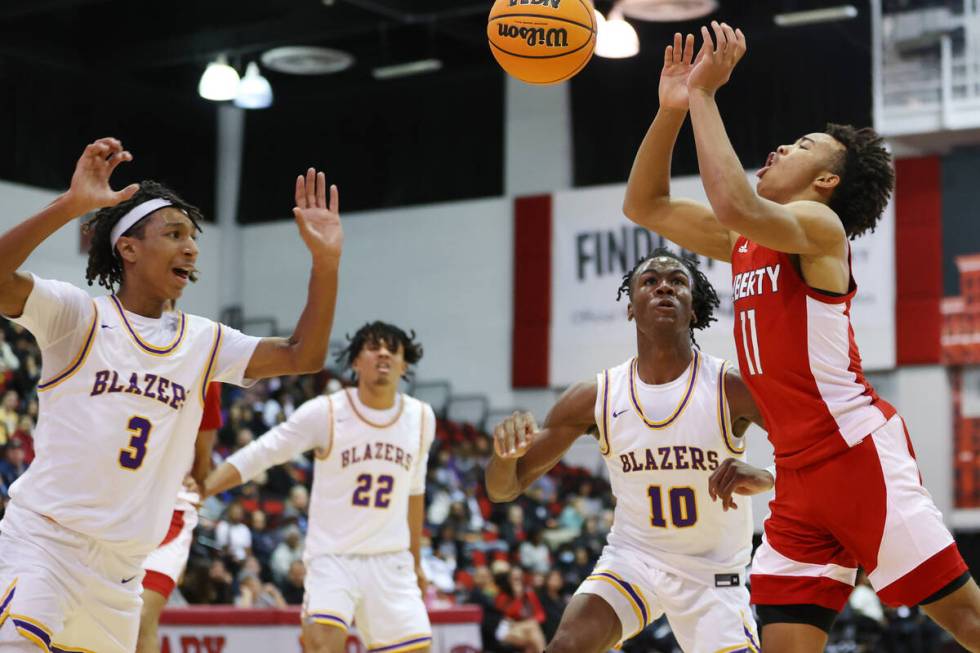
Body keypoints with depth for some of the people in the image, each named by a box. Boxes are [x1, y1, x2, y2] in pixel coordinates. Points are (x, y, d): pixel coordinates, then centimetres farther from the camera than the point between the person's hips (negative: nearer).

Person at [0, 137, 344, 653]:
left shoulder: (204, 341, 9)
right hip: (42, 538, -6)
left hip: (121, 567, 6)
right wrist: (71, 205, -34)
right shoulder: (78, 315, -6)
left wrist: (325, 261, -9)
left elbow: (303, 355, 3)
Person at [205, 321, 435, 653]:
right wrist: (200, 489, -24)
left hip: (391, 561, 4)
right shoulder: (325, 412, -10)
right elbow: (256, 456, -10)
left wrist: (416, 560, 24)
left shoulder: (421, 417, 3)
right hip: (333, 558, -4)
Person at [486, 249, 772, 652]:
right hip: (632, 557, 0)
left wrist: (765, 478, -41)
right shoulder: (595, 399, -9)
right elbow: (503, 489, -4)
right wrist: (507, 450, -29)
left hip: (714, 572, 0)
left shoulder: (733, 389, -16)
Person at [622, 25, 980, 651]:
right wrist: (671, 109, 7)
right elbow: (646, 206, 21)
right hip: (798, 474, 8)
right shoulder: (745, 243, 18)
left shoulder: (817, 224, -7)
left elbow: (735, 206, -27)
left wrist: (703, 96, -17)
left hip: (859, 453, -8)